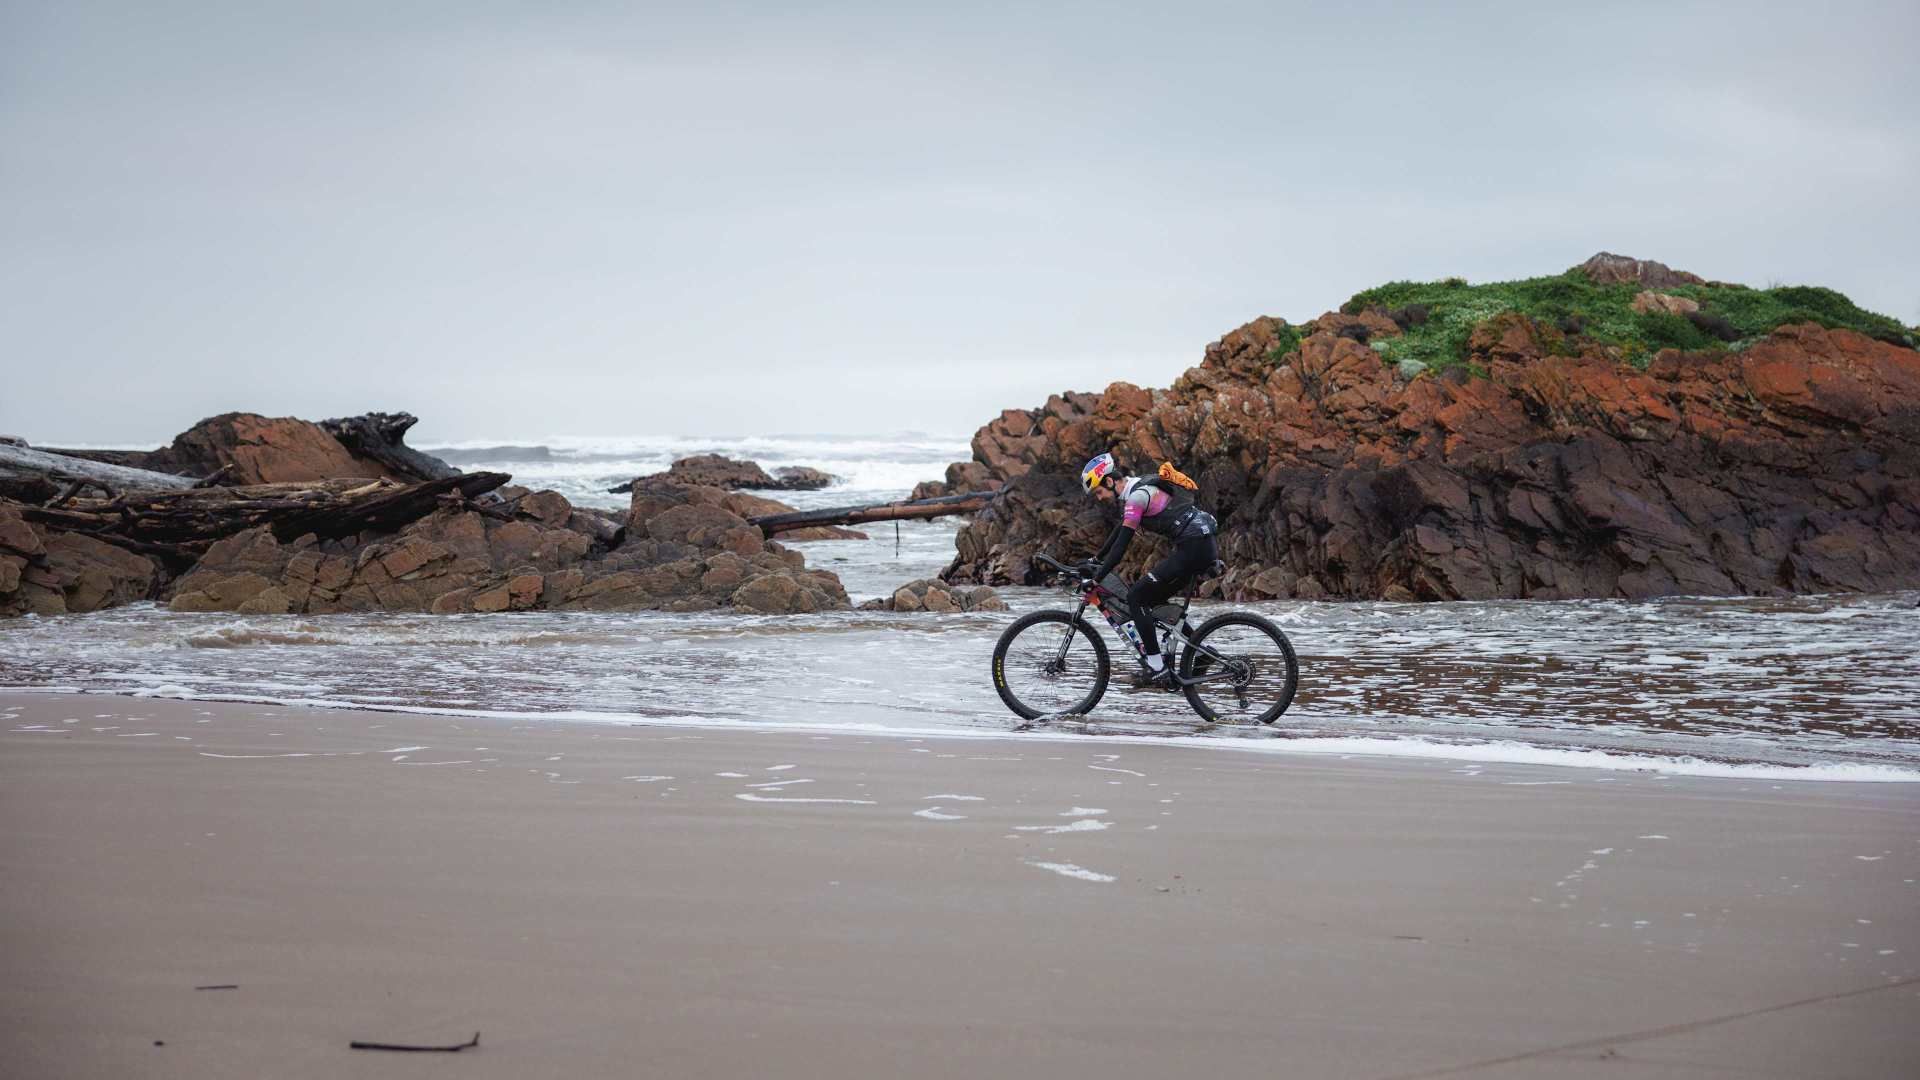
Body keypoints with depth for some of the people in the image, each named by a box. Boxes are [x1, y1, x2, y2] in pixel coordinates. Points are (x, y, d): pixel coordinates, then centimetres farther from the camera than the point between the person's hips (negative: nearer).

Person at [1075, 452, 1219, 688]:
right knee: (1152, 600, 17)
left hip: (1193, 548, -10)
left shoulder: (1137, 495, -13)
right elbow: (1120, 531, 30)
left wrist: (1095, 579, -11)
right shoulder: (1136, 489, 17)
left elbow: (1122, 544, -15)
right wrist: (1095, 561, 35)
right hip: (1205, 545, 10)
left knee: (1137, 597, -6)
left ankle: (1157, 669, -6)